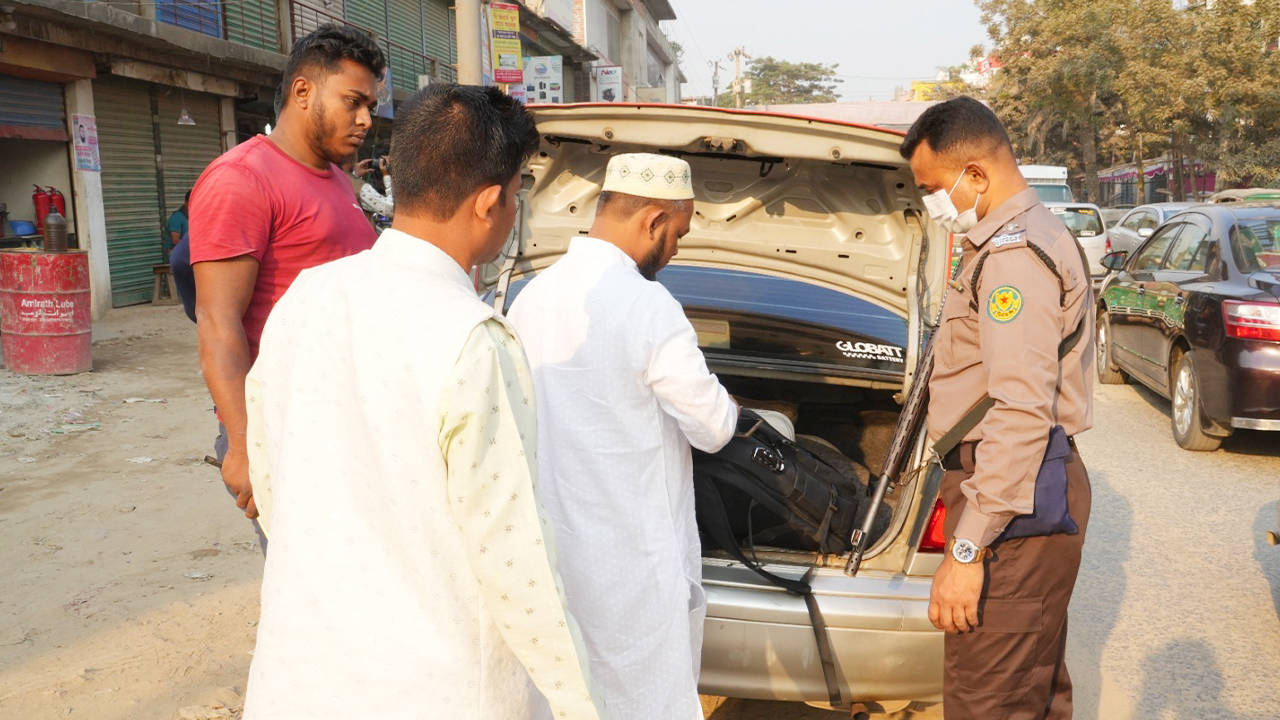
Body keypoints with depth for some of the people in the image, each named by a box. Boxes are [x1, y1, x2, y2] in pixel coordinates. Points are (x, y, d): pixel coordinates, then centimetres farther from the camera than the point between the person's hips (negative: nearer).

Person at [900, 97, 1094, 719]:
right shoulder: (1034, 237, 18)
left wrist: (966, 550, -26)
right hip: (1042, 487, 11)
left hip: (1014, 503, -11)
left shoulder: (1014, 255, -18)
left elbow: (1021, 415, -27)